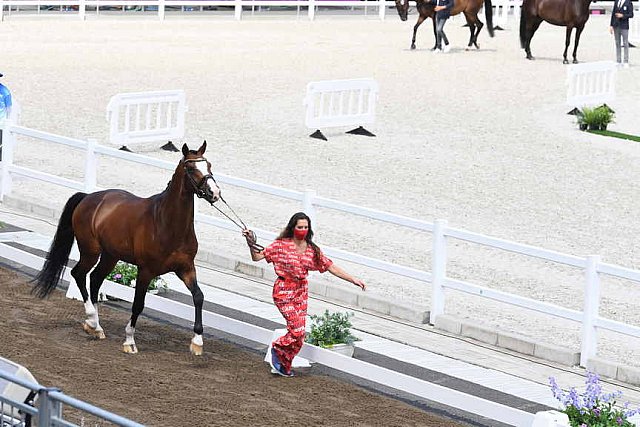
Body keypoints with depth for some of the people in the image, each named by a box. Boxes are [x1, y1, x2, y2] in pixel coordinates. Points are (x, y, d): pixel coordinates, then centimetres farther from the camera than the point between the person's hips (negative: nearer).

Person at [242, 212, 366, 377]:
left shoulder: (312, 250, 4)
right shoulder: (281, 245, -8)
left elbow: (331, 267, 6)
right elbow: (257, 257, -7)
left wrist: (352, 279, 1)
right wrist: (251, 244, -25)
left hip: (301, 291, 5)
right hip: (284, 291, -5)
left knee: (298, 334, 5)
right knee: (297, 329, -16)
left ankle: (284, 367, 20)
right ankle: (277, 349, 11)